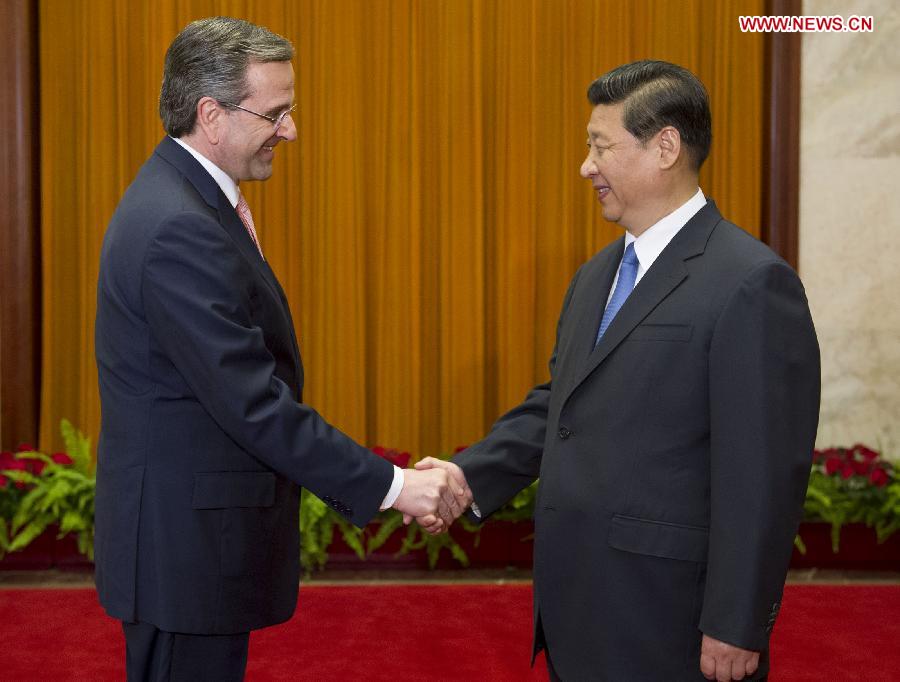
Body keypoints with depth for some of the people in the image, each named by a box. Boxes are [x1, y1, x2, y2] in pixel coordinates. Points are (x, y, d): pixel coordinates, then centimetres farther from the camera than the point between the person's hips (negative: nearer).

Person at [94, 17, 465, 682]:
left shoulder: (183, 198, 10)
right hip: (186, 546, -10)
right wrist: (389, 484, -22)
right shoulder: (180, 229, -24)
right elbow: (253, 402, -26)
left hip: (185, 536, 10)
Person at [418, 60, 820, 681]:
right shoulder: (595, 277, 12)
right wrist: (471, 474, -1)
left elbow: (764, 477, -18)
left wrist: (736, 630, -17)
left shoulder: (751, 284, -15)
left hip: (668, 624, -7)